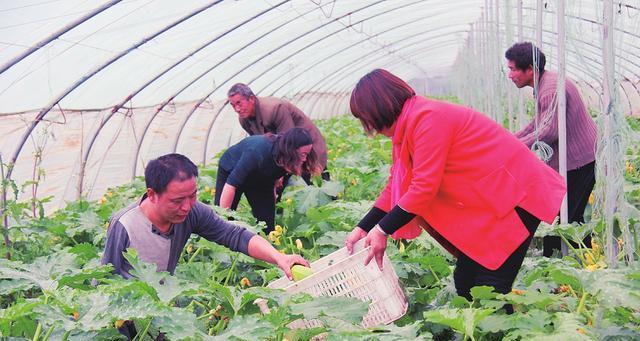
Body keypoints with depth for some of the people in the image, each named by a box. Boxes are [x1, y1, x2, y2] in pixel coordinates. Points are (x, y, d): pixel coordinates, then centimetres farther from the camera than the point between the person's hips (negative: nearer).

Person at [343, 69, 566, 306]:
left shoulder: (427, 118, -21)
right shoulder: (407, 126, 11)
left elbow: (424, 187, -23)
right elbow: (396, 187, 12)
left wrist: (382, 231, -14)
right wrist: (362, 229, 5)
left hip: (516, 194, -10)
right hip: (488, 203, 10)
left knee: (491, 289, -12)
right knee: (465, 280, 9)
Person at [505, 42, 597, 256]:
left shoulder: (551, 90, -22)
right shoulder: (544, 86, 13)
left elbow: (549, 131, -28)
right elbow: (540, 123, 21)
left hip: (577, 160, -11)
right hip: (584, 156, 11)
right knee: (573, 217, 16)